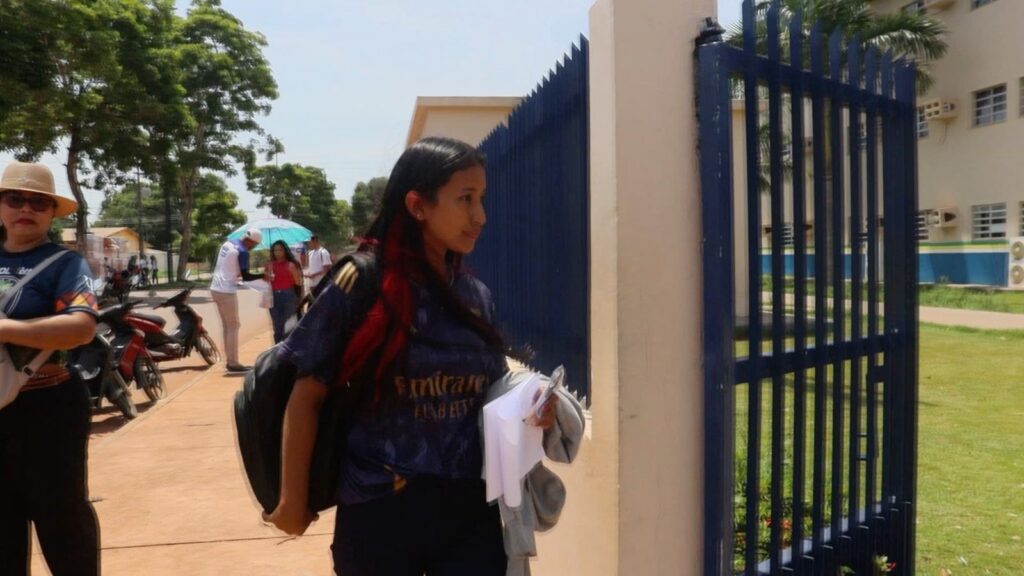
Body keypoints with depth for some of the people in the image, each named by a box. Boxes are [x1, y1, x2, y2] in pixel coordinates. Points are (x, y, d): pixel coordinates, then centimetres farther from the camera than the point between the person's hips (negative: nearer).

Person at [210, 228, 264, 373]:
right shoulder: (242, 252, -16)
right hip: (227, 291, -9)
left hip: (215, 288, 9)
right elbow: (246, 277, -15)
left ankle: (230, 360, 19)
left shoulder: (227, 243, 10)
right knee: (233, 326, -1)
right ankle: (233, 363, 1)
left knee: (226, 325, 14)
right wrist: (263, 276, -6)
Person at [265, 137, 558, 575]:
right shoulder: (361, 284, -12)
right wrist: (293, 501, -4)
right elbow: (306, 396, -8)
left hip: (473, 509, 4)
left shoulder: (476, 295, 3)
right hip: (380, 512, -3)